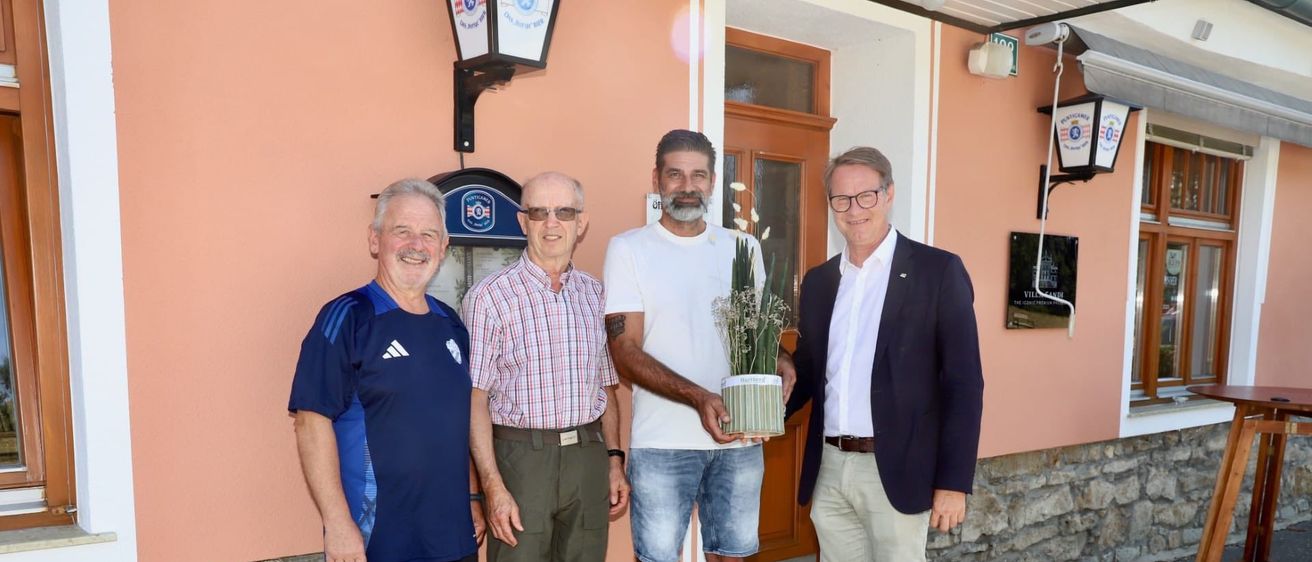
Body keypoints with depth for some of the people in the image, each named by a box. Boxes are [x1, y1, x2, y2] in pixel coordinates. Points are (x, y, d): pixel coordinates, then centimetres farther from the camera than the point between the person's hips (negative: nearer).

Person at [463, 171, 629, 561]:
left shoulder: (595, 294, 8)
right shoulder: (490, 296, -7)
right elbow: (475, 399, -9)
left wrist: (614, 459, 9)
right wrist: (493, 486, -14)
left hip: (588, 458, 5)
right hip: (521, 457, -4)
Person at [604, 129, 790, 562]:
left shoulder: (744, 247, 8)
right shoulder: (628, 249, -3)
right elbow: (625, 352, -9)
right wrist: (698, 397, -21)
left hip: (740, 436, 3)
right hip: (662, 443, -3)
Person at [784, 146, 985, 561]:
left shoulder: (938, 270, -5)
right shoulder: (818, 280, 9)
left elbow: (963, 383, -8)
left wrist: (953, 481, -11)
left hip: (896, 471, -4)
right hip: (829, 470, 5)